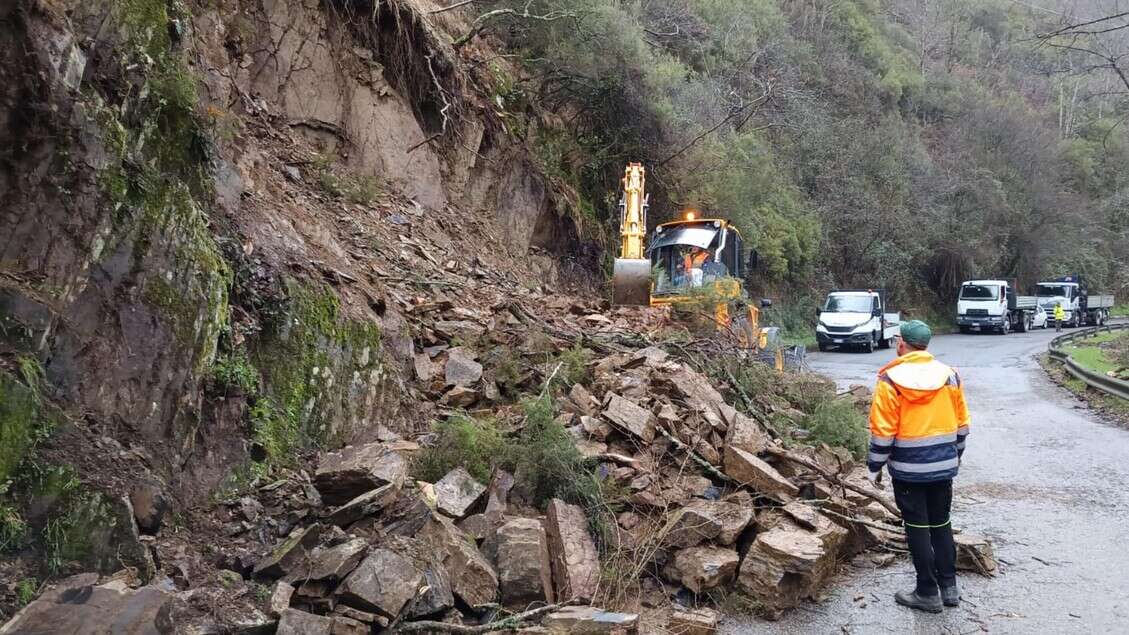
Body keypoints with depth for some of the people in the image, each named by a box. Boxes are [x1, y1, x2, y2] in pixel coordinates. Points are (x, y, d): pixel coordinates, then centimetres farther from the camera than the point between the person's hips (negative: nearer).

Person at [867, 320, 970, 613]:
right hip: (944, 466, 5)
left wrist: (875, 467, -3)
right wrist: (956, 455, 22)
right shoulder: (949, 375, 1)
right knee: (942, 525, 17)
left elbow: (882, 431, -14)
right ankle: (949, 587, 24)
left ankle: (928, 592, 13)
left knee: (918, 528, 5)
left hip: (908, 469, -5)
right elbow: (961, 424, 8)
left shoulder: (890, 380, -14)